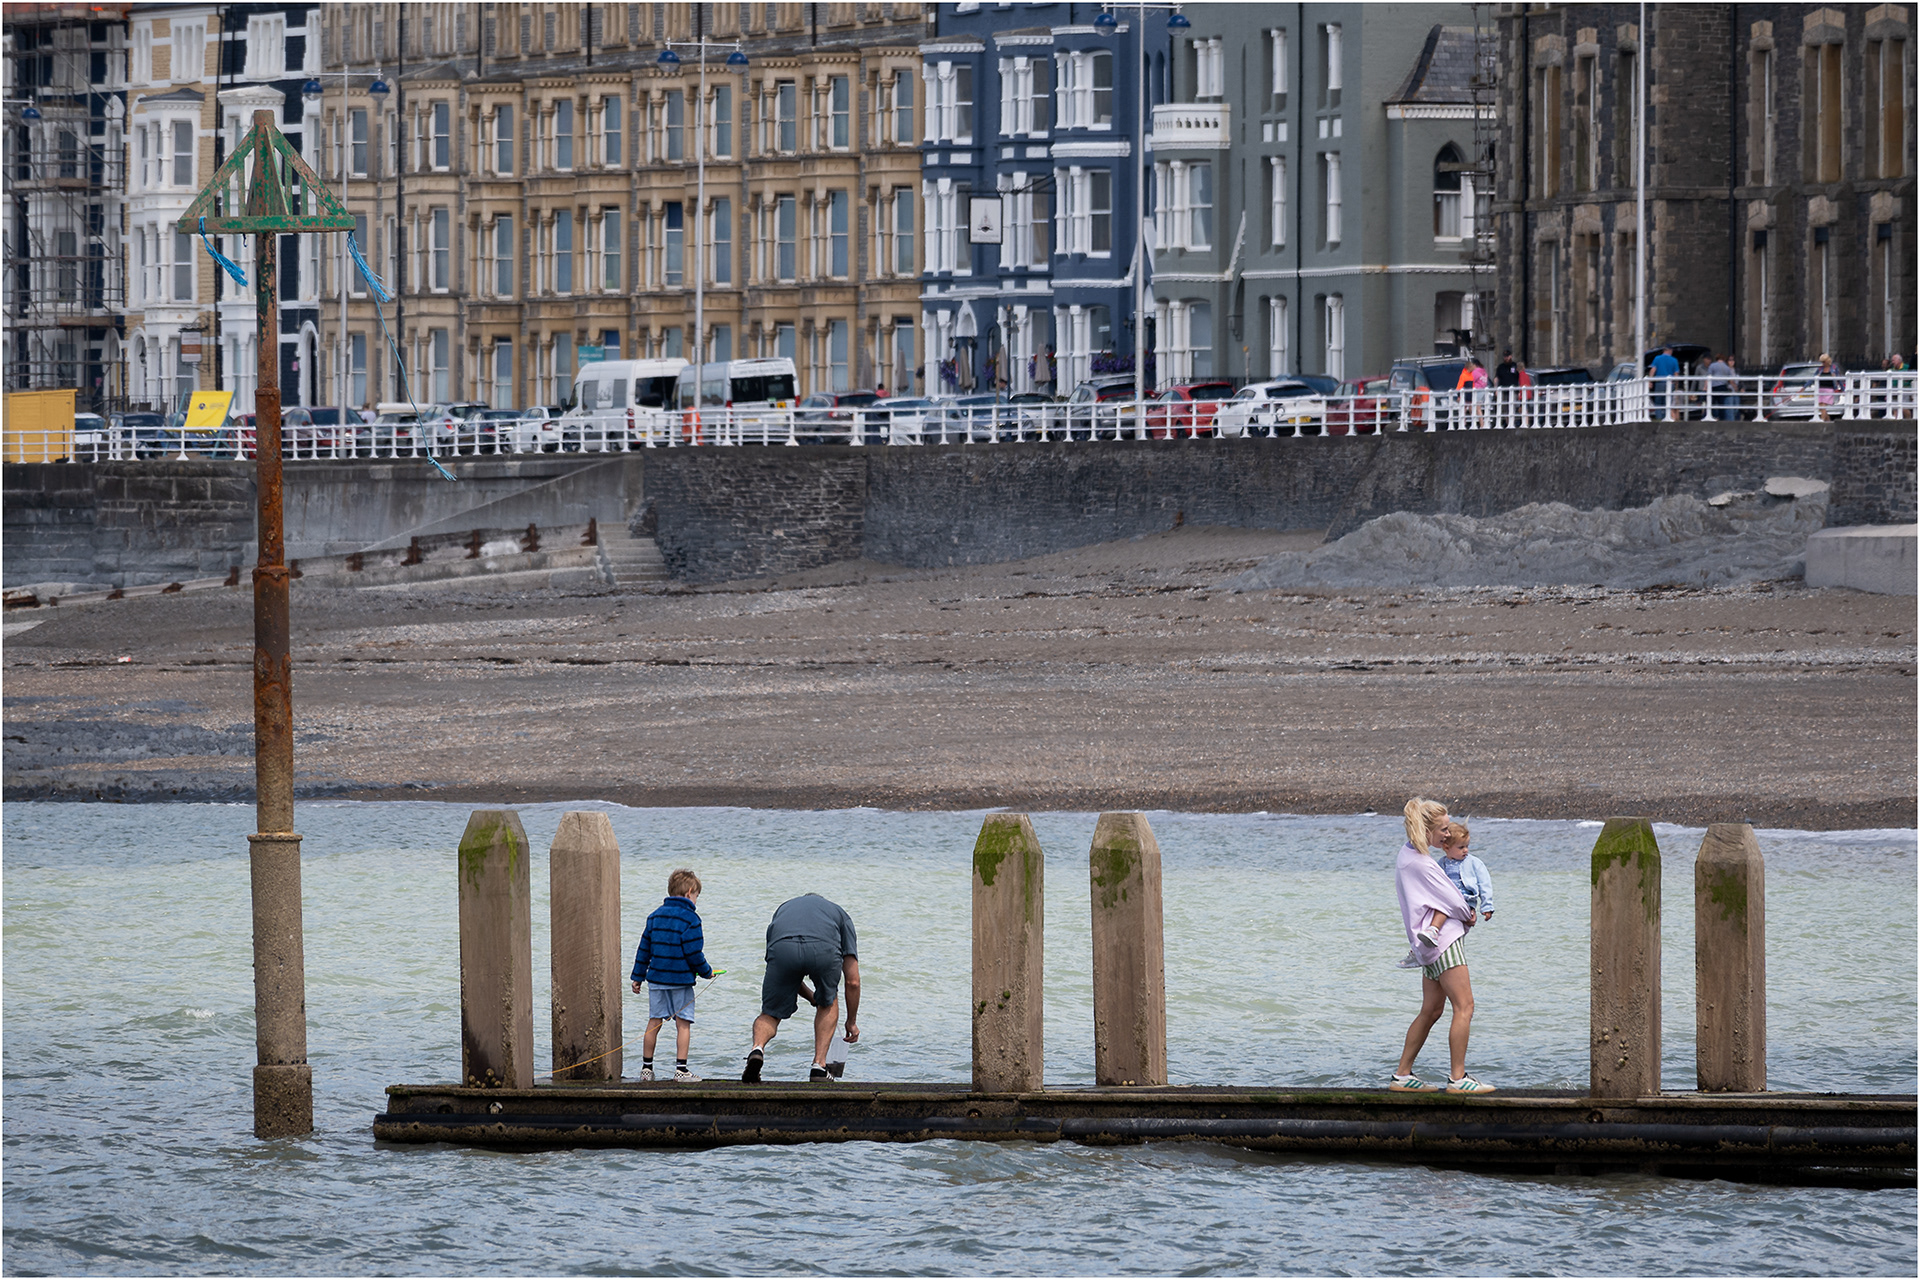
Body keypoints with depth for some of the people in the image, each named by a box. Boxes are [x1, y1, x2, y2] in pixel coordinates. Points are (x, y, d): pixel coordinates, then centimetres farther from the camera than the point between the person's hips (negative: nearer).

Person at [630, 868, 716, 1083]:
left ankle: (646, 1067, 14)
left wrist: (638, 976, 18)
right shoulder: (690, 918, -9)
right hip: (681, 979, -5)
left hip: (656, 977, 5)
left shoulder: (656, 916, 10)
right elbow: (694, 953, -11)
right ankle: (681, 1069, -4)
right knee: (683, 1024, 0)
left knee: (654, 1022, 11)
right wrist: (706, 971, 5)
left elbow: (644, 948, 13)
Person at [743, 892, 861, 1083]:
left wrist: (813, 999, 57)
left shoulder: (783, 908, 42)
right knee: (828, 1003, 30)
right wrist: (852, 1022, 47)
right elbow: (853, 981, 35)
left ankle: (757, 1048, -15)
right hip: (824, 949, -1)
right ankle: (819, 1066, 20)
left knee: (771, 1014, 17)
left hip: (782, 947, 1)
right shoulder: (838, 913, 38)